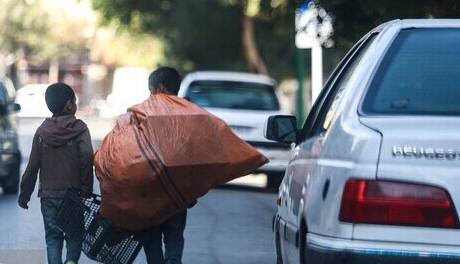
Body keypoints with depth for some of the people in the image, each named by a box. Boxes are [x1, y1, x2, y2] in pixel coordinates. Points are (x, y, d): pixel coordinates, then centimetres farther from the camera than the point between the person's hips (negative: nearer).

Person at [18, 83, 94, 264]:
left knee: (53, 237, 10)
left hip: (48, 195, 2)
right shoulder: (80, 129, -7)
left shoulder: (42, 131, 2)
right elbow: (86, 160, -18)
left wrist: (24, 194, 11)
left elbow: (32, 167, 3)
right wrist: (86, 190, -12)